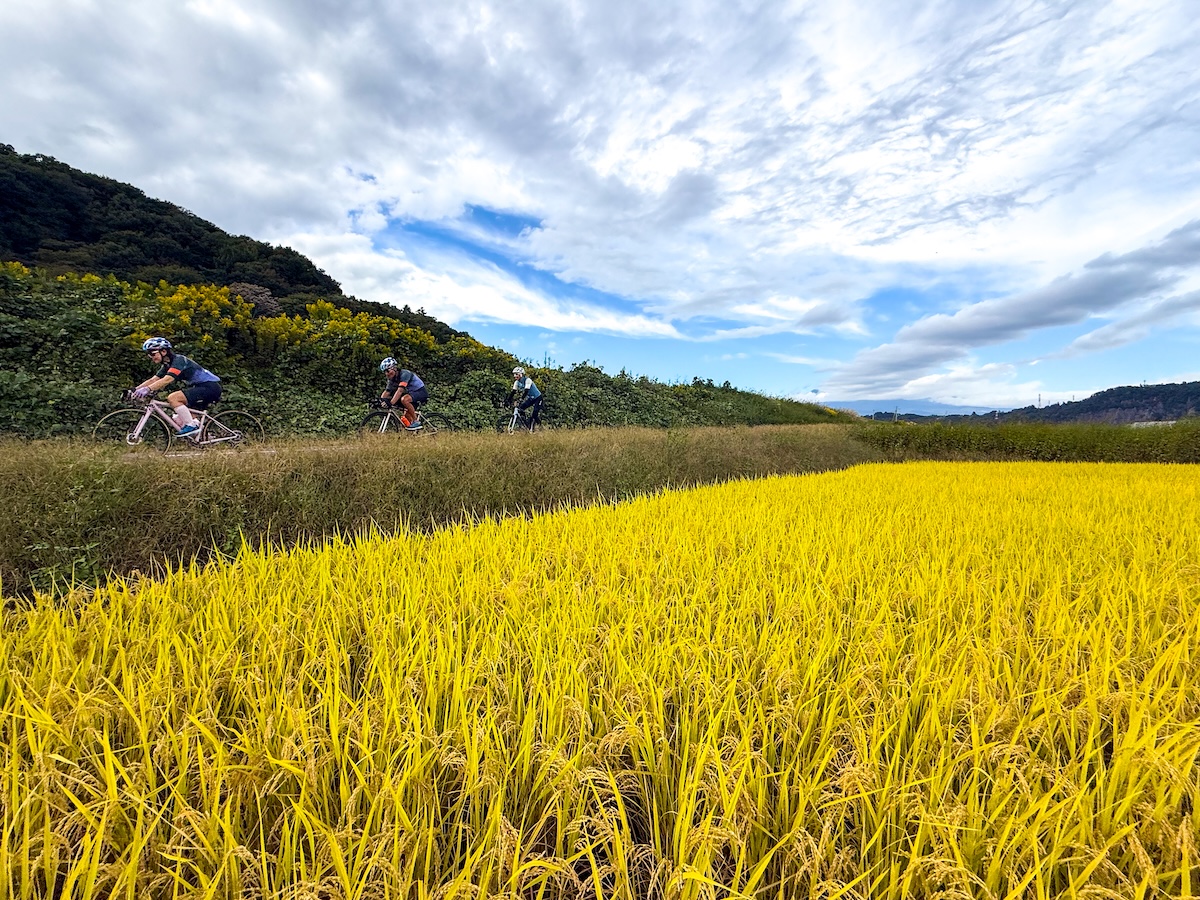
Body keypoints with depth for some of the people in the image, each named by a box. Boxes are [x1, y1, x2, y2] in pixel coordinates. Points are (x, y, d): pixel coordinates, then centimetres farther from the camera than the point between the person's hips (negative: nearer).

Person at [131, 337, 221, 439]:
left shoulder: (178, 360, -14)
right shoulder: (167, 365, 15)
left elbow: (167, 380, -28)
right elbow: (152, 380, 11)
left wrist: (147, 389, -36)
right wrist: (136, 389, -1)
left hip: (210, 387, -10)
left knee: (172, 398, -22)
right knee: (179, 420, 10)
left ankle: (192, 426, -16)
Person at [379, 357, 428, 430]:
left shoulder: (404, 374, -23)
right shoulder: (392, 380, 4)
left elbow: (400, 391, -33)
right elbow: (386, 392, -1)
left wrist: (391, 403, -41)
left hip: (422, 392, -9)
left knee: (404, 399, -34)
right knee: (404, 418, 3)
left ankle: (416, 422, -23)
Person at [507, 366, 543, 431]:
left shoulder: (527, 380, -25)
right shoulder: (517, 382, -4)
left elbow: (526, 391, -38)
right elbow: (513, 391, -8)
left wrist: (521, 399, -49)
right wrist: (509, 400, -19)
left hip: (537, 398, -7)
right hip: (530, 398, 7)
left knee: (534, 414, -19)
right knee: (520, 408, -10)